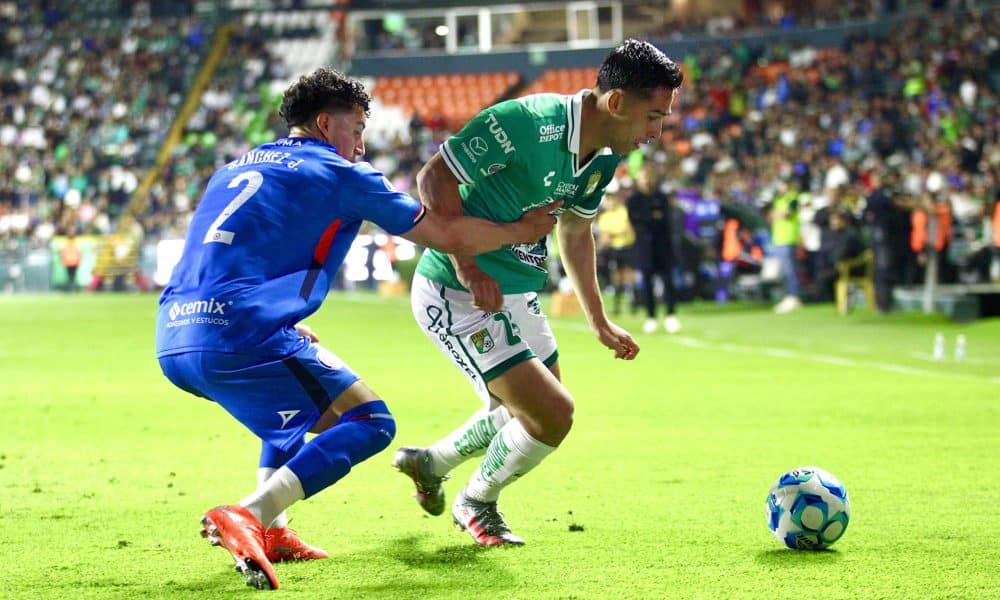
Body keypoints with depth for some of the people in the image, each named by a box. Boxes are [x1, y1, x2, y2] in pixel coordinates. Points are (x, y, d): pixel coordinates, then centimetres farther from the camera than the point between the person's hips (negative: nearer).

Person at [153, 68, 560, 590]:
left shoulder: (233, 170, 27)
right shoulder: (339, 174, 7)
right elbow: (446, 235, 11)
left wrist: (285, 329, 38)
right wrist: (521, 229, 26)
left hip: (173, 341, 8)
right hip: (240, 337, -8)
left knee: (301, 399, 33)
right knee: (370, 422, 1)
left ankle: (271, 532, 20)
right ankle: (246, 516, -18)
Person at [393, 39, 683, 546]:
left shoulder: (605, 156, 2)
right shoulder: (527, 123, -26)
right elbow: (435, 176, -23)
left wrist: (599, 322, 22)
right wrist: (467, 267, -28)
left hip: (516, 294, 9)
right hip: (458, 296, -9)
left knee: (529, 414, 23)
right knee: (553, 415, -13)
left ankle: (429, 463, 47)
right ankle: (476, 504, 15)